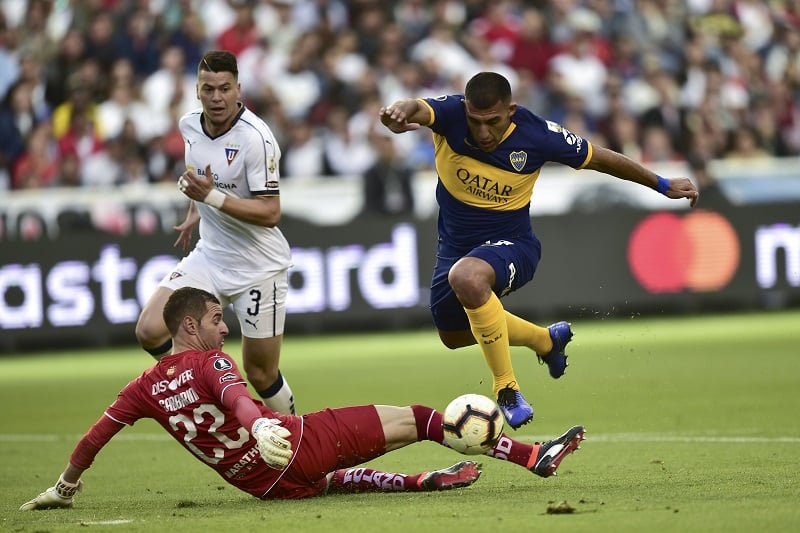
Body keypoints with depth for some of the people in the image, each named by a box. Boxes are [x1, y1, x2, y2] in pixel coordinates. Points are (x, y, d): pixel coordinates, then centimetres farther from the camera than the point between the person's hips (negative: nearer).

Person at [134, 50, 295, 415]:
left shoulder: (256, 138, -22)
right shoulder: (190, 125, -1)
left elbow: (270, 213, -25)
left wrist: (212, 197, -33)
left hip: (258, 269, -6)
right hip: (209, 257, 6)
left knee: (261, 374, 0)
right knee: (150, 331, -13)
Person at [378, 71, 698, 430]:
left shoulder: (537, 135, -21)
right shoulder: (450, 113, -20)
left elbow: (597, 158, -5)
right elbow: (417, 109, -43)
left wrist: (662, 185, 5)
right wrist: (400, 112, -70)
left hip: (510, 244, -5)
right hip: (455, 245, 5)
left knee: (466, 277, -39)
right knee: (453, 335, 24)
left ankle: (507, 390, -27)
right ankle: (546, 339, 49)